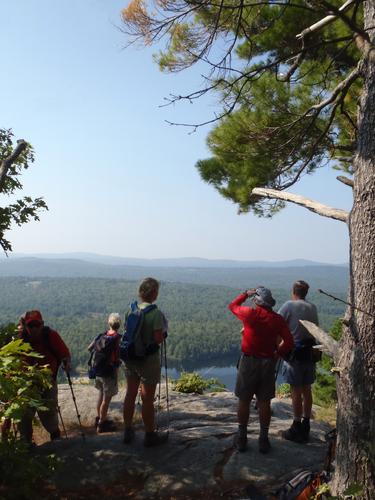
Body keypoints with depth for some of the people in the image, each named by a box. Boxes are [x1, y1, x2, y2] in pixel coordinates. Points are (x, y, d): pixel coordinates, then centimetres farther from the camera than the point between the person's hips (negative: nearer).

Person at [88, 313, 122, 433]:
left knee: (101, 394, 22)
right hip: (109, 372, -6)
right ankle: (102, 424, 13)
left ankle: (99, 418, 34)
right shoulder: (117, 338, -16)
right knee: (107, 398, 5)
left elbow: (89, 348, 6)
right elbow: (117, 359, -19)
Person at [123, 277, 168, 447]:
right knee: (147, 399, 6)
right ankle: (150, 435, 21)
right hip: (148, 358, -6)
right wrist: (163, 334, -1)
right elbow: (158, 339, -21)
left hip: (130, 357, 6)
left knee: (130, 395, 17)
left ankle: (128, 432, 30)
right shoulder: (155, 313, -19)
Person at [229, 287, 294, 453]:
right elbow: (289, 343, -4)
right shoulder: (277, 319, -3)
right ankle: (263, 440, 18)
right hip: (268, 363, 2)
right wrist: (277, 354, 9)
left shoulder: (250, 313, -11)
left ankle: (242, 439, 17)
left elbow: (232, 305, 8)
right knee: (264, 402, 11)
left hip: (248, 360, -2)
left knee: (244, 401, 9)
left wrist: (246, 293, 16)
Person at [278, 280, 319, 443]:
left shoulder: (289, 305, -9)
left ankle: (297, 430, 10)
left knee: (296, 391, 2)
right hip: (310, 352, 6)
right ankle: (305, 427, 23)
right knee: (307, 390, 13)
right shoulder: (312, 308, 7)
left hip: (295, 352, -6)